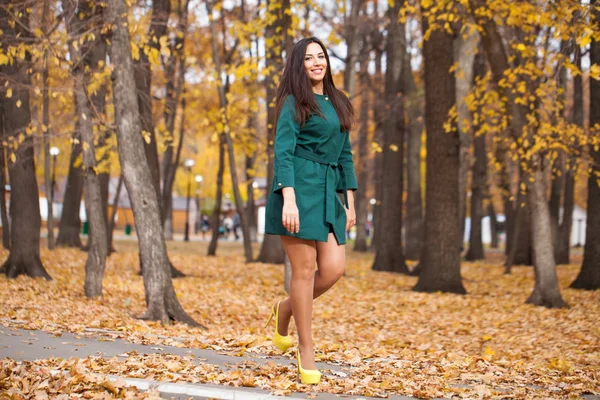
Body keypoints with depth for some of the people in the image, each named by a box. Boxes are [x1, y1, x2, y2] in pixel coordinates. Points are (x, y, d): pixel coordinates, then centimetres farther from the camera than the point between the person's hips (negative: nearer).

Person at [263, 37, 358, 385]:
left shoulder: (338, 103, 18)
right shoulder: (294, 103, -1)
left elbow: (345, 155, 20)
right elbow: (283, 153, -9)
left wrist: (350, 202, 15)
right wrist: (289, 200, -21)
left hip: (329, 193, 6)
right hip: (299, 188, -6)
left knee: (334, 269, -4)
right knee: (305, 268, -5)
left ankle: (285, 310, 22)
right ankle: (306, 348, 5)